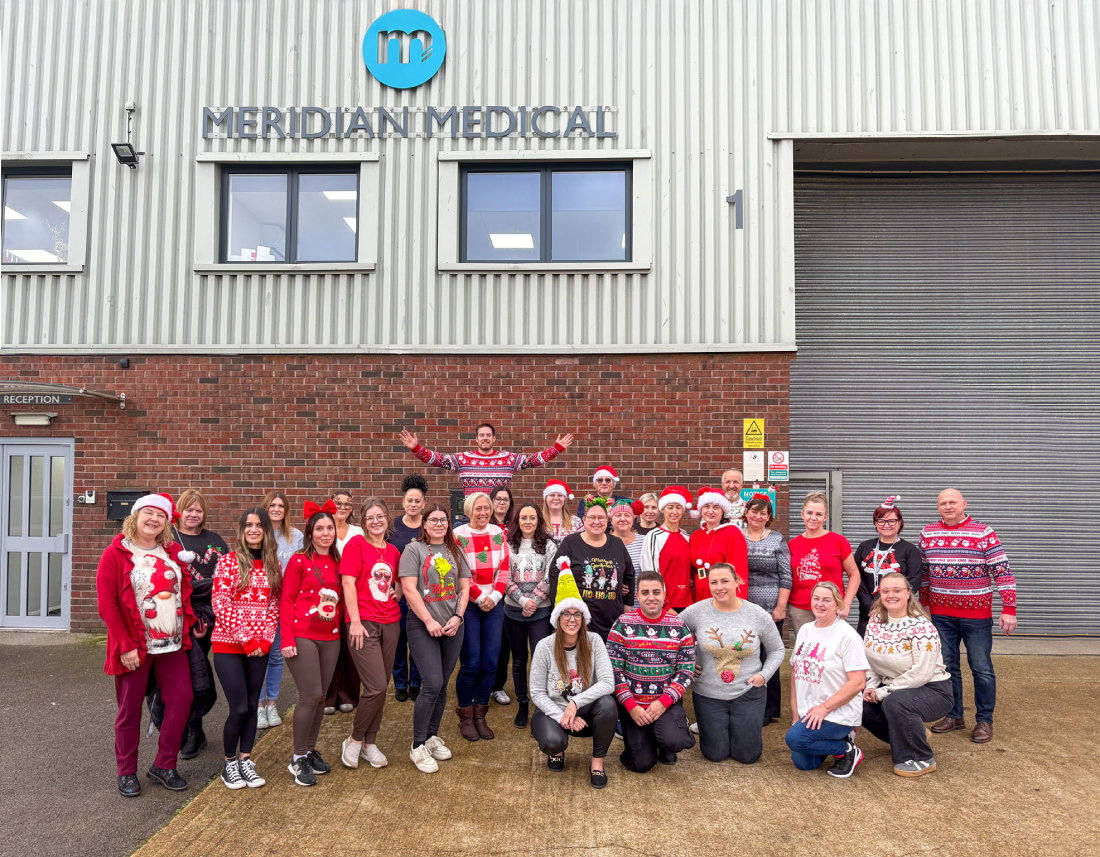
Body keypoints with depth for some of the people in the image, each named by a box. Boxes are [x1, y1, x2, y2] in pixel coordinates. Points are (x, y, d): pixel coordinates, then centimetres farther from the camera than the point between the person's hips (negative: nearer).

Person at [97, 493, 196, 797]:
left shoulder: (173, 552, 7)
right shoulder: (116, 554, -7)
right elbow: (107, 604, -12)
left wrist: (187, 626, 6)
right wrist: (125, 646, -15)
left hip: (173, 645, 4)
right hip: (135, 648, -4)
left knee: (182, 698, 1)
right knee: (130, 709, 8)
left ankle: (164, 765, 16)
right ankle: (127, 773, 24)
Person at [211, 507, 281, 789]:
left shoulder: (273, 564, 6)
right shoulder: (228, 561, -7)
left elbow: (274, 605, 7)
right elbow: (220, 605, -12)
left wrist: (266, 639, -5)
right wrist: (245, 639, -14)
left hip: (259, 646, 4)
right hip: (229, 644, -4)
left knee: (252, 706, 9)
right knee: (239, 708, -5)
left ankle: (245, 761, 23)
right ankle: (229, 763, 16)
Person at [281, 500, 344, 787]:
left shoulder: (338, 563, 10)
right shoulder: (299, 561, -5)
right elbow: (286, 601, -6)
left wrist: (343, 628, 6)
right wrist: (287, 639, -12)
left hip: (330, 638, 5)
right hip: (303, 637, -5)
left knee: (320, 697, 10)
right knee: (311, 695, -7)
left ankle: (310, 751, 26)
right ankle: (298, 758, 9)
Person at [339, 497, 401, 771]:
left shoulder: (393, 551, 12)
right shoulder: (355, 544, -5)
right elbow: (348, 584, -9)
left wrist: (399, 590, 3)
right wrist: (355, 621, -14)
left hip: (390, 623, 6)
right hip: (363, 623, -6)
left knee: (381, 687, 9)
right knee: (376, 687, -10)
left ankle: (370, 743, 23)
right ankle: (354, 740, 11)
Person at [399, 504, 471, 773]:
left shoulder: (455, 551, 12)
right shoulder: (413, 550, -2)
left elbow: (464, 587, 10)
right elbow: (409, 589, -10)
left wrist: (458, 616, -4)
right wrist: (429, 621, -13)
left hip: (453, 627, 5)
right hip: (423, 627, -5)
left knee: (442, 684, 10)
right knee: (432, 684, -11)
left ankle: (432, 736, 27)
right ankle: (418, 746, 4)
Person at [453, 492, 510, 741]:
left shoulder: (499, 533, 7)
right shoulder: (458, 536, -5)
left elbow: (504, 569, 5)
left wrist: (494, 596, -7)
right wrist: (479, 598, -10)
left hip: (494, 605, 4)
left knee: (490, 663, 3)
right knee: (471, 664, -4)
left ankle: (480, 716, 19)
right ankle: (465, 718, 16)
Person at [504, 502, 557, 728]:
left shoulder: (549, 546, 1)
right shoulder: (509, 546, 4)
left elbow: (549, 579, -5)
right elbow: (506, 578, -2)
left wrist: (534, 602, -12)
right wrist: (523, 601, -12)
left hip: (541, 611, -2)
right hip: (514, 610, 2)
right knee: (519, 660, 11)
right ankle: (522, 704, 24)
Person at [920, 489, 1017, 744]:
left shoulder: (984, 533, -7)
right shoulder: (928, 534, 5)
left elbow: (1002, 572, -9)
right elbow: (923, 571, 14)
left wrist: (1009, 609, -14)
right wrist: (924, 603, 15)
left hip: (977, 614, -3)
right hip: (941, 614, 4)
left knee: (982, 669, 3)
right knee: (946, 667, 10)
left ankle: (984, 720, 17)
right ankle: (954, 716, 23)